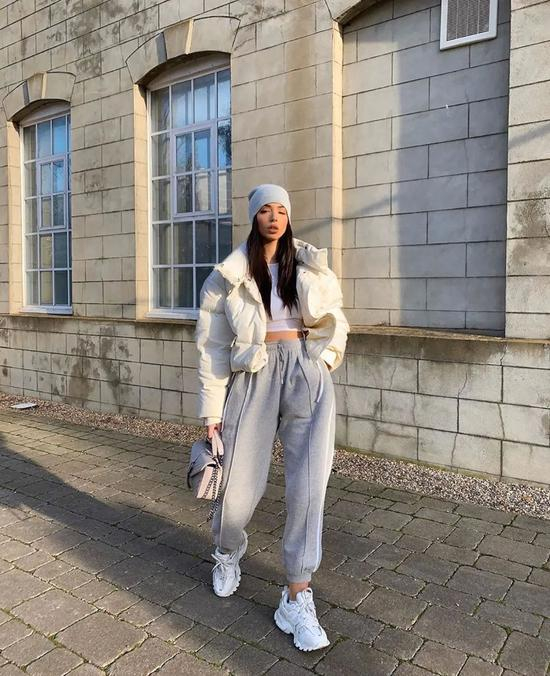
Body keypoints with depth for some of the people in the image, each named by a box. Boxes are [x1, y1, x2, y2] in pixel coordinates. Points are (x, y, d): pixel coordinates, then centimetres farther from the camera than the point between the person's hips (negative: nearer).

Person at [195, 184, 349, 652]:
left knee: (308, 487, -7)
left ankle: (297, 600, 7)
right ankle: (228, 554, 40)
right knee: (240, 485, 5)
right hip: (254, 379, -1)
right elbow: (213, 346, 4)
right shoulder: (229, 277, 3)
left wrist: (324, 364, 3)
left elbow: (336, 321, 19)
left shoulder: (312, 266, 8)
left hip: (308, 377, 1)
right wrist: (212, 411, 1)